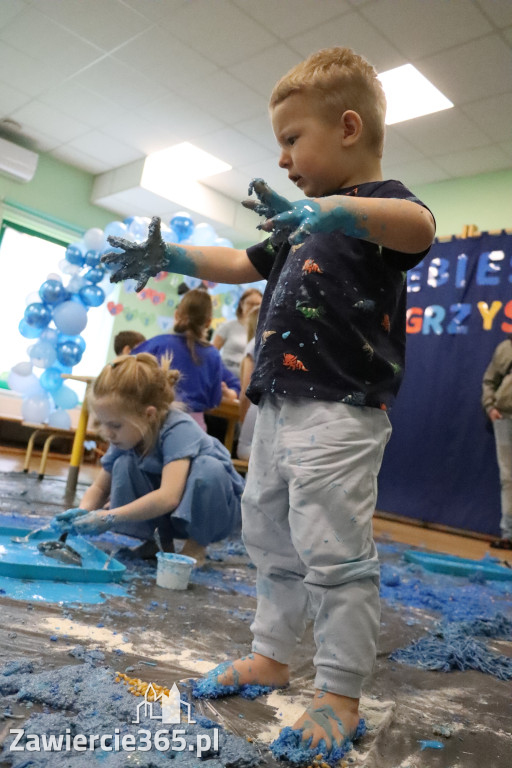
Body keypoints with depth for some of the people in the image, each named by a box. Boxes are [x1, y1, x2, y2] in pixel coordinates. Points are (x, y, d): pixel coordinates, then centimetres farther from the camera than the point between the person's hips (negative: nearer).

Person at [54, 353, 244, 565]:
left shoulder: (178, 430, -31)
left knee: (209, 468, -36)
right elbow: (100, 487, 1)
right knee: (124, 464, -15)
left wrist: (110, 517, -38)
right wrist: (83, 511, -21)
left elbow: (168, 497, -42)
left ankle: (196, 545, -12)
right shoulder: (125, 437, -9)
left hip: (212, 509, -5)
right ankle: (163, 541, -3)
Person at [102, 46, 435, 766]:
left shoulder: (377, 202, -6)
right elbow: (244, 263, 29)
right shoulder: (305, 223, 21)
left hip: (340, 413, -9)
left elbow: (418, 227, -30)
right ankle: (272, 656, 32)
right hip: (279, 408, 10)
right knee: (270, 538, 16)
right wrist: (172, 259, 21)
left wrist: (332, 209, -47)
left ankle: (340, 697, 10)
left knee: (335, 554, -5)